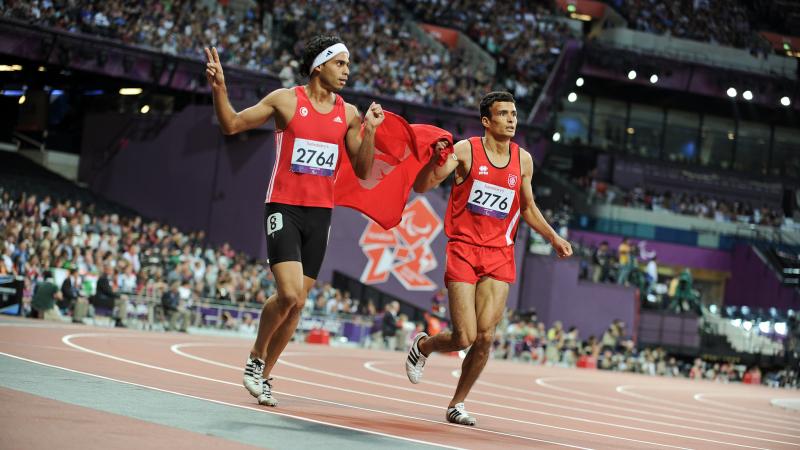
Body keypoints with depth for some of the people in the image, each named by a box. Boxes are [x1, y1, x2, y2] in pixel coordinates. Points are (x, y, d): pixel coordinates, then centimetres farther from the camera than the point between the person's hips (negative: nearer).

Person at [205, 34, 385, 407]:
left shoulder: (348, 114, 8)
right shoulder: (285, 100, -3)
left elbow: (362, 170, 9)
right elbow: (231, 125, 2)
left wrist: (369, 131, -6)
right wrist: (219, 89, -14)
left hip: (320, 213, 5)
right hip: (284, 208, -5)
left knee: (297, 302, 6)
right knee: (289, 294, -20)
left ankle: (264, 375, 21)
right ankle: (256, 356, 5)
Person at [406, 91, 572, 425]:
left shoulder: (523, 160, 9)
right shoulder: (466, 151, -4)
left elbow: (527, 207, 23)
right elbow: (421, 187, -9)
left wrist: (553, 238, 13)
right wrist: (438, 158, -26)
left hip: (500, 256, 3)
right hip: (464, 250, -3)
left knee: (485, 337, -8)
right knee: (464, 338, -9)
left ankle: (456, 404, 11)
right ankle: (422, 345, 26)